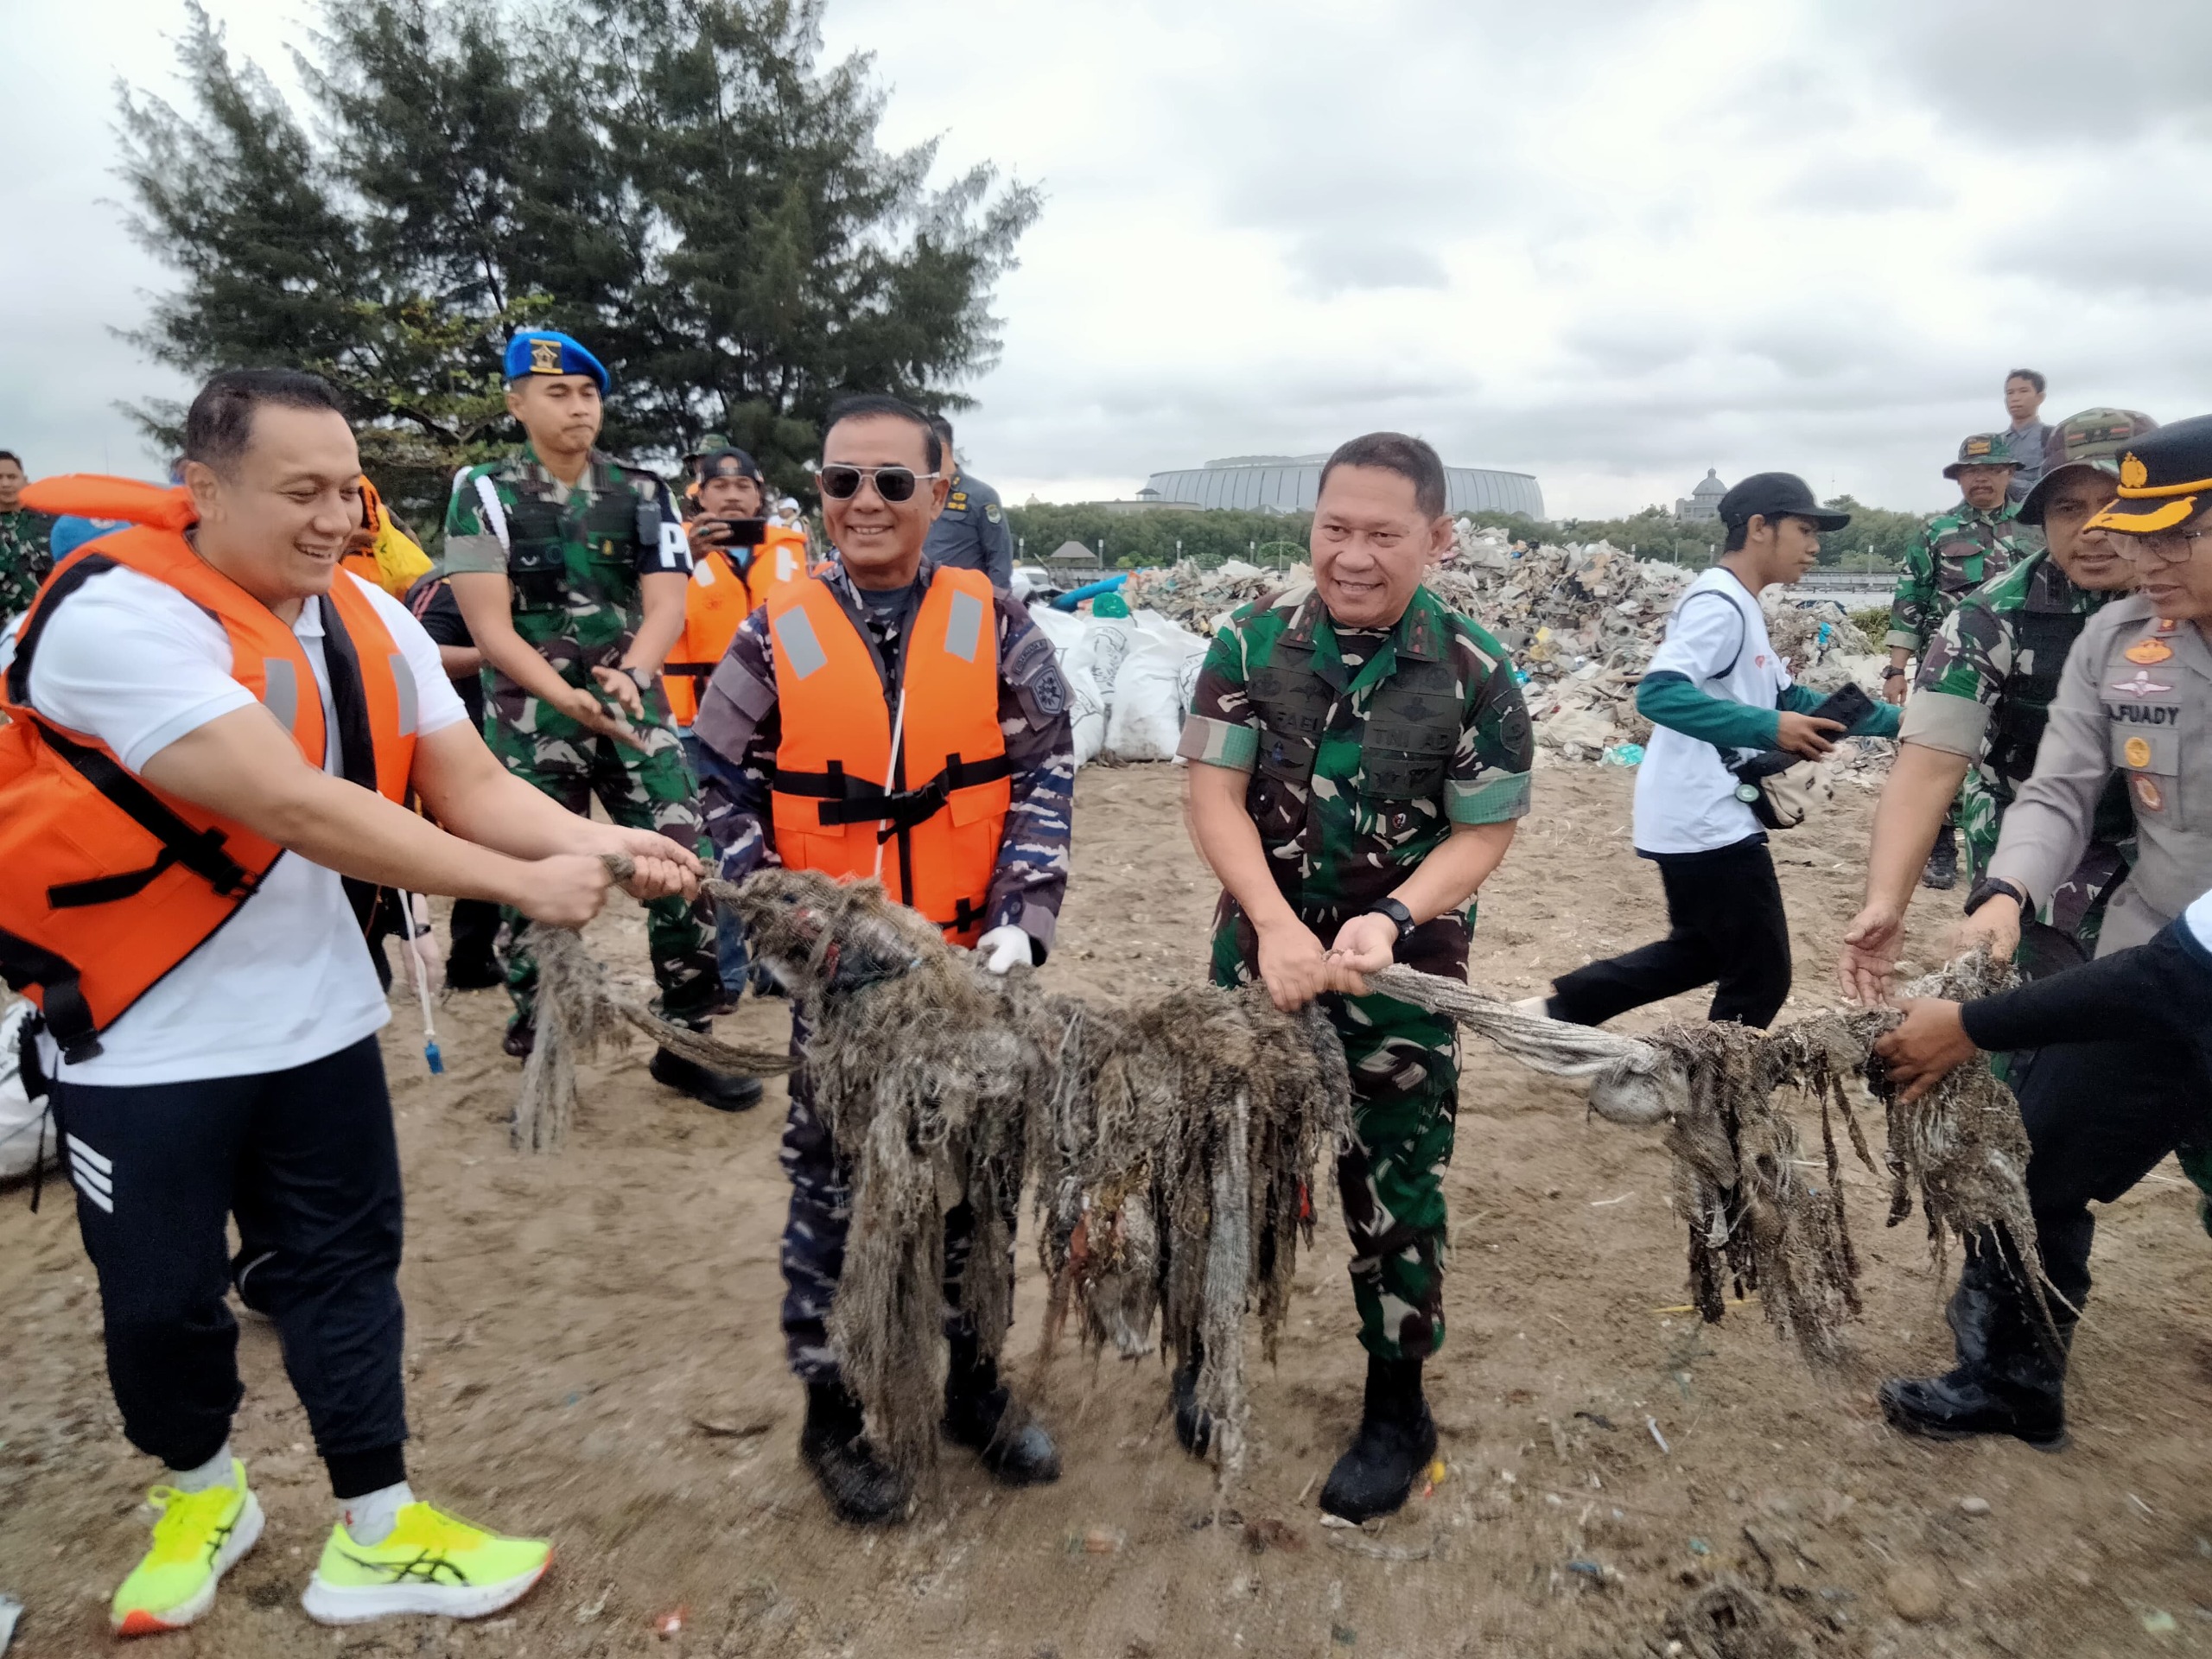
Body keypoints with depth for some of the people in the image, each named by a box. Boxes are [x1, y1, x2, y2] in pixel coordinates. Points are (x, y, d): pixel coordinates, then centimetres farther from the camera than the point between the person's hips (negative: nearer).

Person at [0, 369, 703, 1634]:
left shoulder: (369, 619, 0)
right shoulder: (120, 614, -22)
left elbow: (471, 787, -4)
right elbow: (294, 806, -30)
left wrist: (599, 841, -24)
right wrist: (524, 886, -28)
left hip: (317, 1016, 5)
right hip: (146, 1040, -5)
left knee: (345, 1269, 11)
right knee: (161, 1295, 12)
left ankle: (378, 1537, 26)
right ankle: (204, 1496, 40)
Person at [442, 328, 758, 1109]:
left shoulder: (643, 493, 5)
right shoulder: (484, 495, -1)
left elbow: (667, 605, -4)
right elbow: (491, 628, -7)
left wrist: (631, 675, -23)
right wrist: (568, 697, -21)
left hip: (634, 710, 2)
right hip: (530, 721, -1)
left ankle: (686, 1039, 10)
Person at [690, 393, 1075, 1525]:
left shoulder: (993, 626, -2)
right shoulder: (775, 636, -2)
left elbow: (1045, 774, -2)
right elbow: (726, 792, 2)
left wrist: (1023, 914, -12)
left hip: (971, 962, 1)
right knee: (835, 1186, 10)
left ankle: (973, 1381, 35)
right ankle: (833, 1409, 29)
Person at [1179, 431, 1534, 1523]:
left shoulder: (1474, 672, -11)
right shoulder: (1253, 641, -8)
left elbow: (1484, 833, -9)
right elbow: (1214, 794, -11)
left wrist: (1391, 919, -26)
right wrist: (1276, 924, -24)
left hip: (1403, 974, -1)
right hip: (1260, 950, 2)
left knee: (1393, 1190, 10)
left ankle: (1397, 1409, 31)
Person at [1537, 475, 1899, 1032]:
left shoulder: (1740, 608, 16)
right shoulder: (1718, 603, -16)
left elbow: (1788, 698, 22)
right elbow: (1657, 693, -30)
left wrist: (1893, 718, 15)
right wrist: (1769, 728, -31)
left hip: (1706, 819, 10)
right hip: (1706, 822, -10)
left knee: (1700, 952, 23)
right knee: (1760, 975, 1)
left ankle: (1559, 1007, 22)